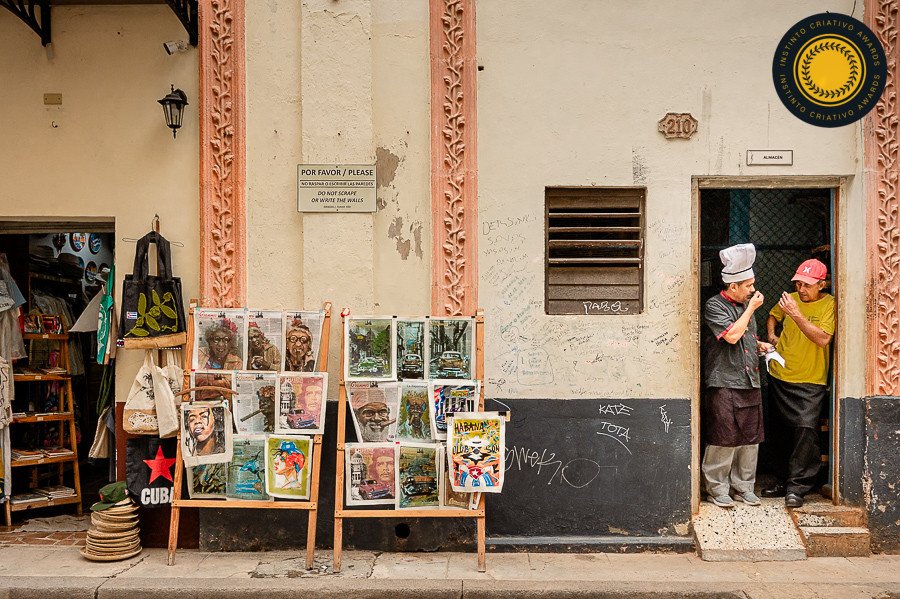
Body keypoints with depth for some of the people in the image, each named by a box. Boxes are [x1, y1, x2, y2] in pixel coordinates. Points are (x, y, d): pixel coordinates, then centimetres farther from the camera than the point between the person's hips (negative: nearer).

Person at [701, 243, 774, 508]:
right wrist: (751, 309, -12)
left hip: (749, 382, 8)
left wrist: (760, 345, 11)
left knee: (750, 437, 10)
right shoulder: (714, 306, -8)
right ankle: (717, 488, 8)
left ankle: (743, 486, 21)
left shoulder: (745, 305, 17)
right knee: (724, 438, -4)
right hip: (724, 384, -8)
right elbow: (732, 336, -20)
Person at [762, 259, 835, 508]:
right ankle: (783, 481, 25)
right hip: (779, 377, 5)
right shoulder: (790, 299, 4)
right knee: (782, 431, 13)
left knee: (805, 430, -15)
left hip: (810, 382, -5)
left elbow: (823, 339, -22)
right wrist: (771, 335, 6)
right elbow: (772, 316, 25)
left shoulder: (830, 305, -9)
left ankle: (797, 487, -7)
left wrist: (797, 315, -26)